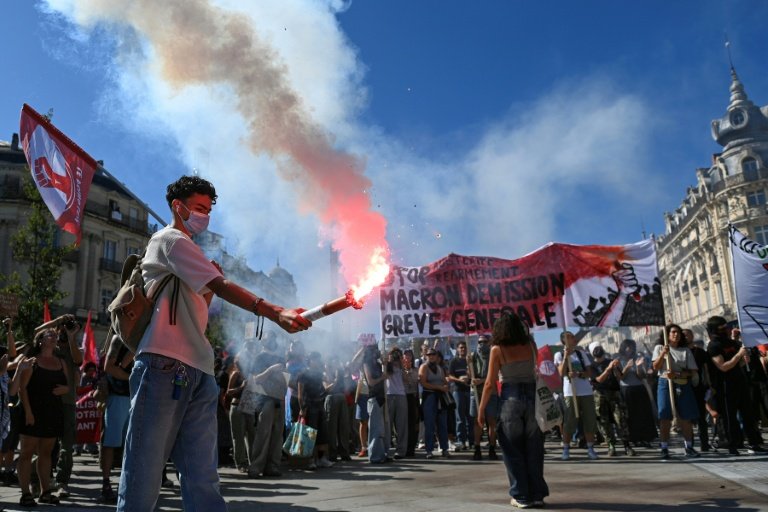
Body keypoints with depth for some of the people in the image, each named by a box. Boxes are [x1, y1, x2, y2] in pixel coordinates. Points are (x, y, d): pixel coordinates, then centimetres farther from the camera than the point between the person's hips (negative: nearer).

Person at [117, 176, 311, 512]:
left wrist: (208, 287, 10)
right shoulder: (171, 240, 0)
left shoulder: (186, 250, 28)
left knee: (202, 476, 3)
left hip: (198, 370, 9)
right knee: (145, 468, -2)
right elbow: (222, 287, -16)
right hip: (165, 365, -8)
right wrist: (276, 314, -25)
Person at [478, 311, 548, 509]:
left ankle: (521, 496, 13)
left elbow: (490, 383, -8)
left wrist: (481, 409, 0)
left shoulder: (497, 349, -6)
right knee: (534, 449, 12)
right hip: (533, 397, 3)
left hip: (511, 398, -3)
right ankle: (537, 494, 17)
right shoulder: (530, 345, 3)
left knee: (513, 450, 9)